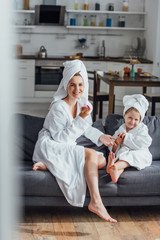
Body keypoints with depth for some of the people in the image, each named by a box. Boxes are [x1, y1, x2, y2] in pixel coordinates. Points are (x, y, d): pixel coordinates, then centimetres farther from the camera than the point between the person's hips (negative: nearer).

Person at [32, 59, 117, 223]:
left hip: (68, 148, 8)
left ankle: (48, 165, -16)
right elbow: (59, 138, -19)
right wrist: (80, 119, -23)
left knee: (102, 161, -9)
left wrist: (100, 137, 0)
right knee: (91, 154, -26)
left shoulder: (83, 104, 7)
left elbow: (86, 129, 19)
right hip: (50, 147, -8)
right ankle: (96, 202, -35)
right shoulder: (58, 107, -16)